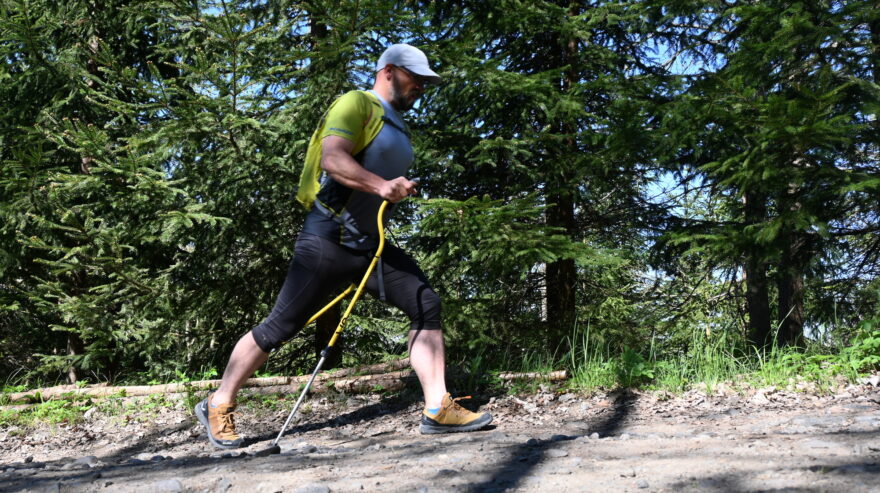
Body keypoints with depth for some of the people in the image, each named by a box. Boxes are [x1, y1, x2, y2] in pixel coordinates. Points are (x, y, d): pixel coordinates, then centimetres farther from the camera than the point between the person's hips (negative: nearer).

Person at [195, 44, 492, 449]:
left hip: (371, 244, 9)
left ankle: (437, 409, -5)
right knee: (280, 326, -3)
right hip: (328, 239, -8)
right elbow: (332, 158, -24)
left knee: (426, 305, -6)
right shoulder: (357, 104, -7)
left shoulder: (397, 126, 21)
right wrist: (380, 185, -36)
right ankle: (217, 407, 14)